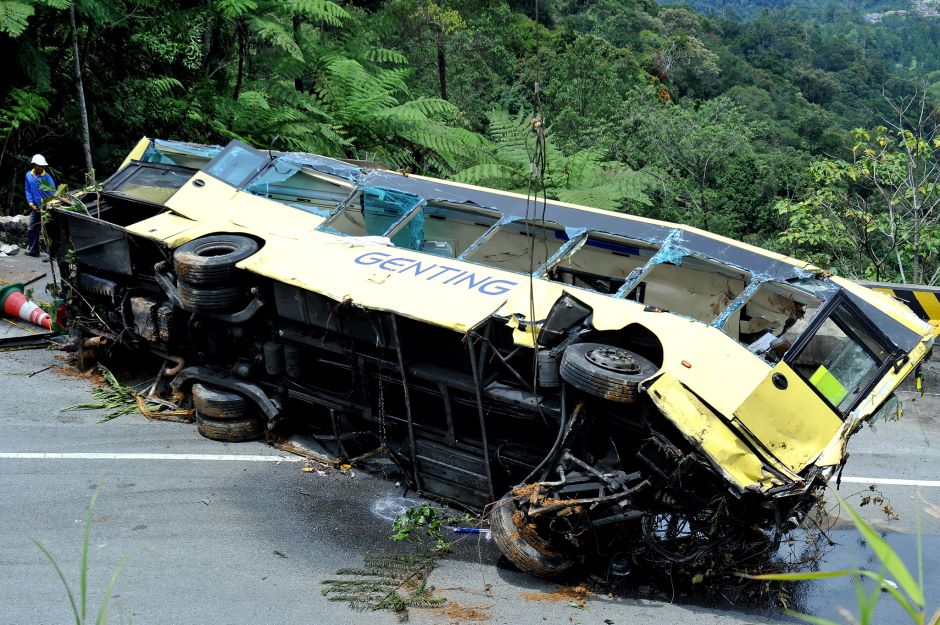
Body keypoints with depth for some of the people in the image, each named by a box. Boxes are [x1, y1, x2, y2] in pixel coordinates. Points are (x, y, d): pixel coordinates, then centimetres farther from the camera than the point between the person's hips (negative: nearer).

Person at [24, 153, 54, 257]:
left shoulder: (47, 177, -11)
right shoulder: (28, 175, 5)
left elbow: (52, 193, -16)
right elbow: (28, 190, 11)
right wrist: (31, 203, 0)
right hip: (35, 207, 6)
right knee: (31, 228, 8)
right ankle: (33, 250, 20)